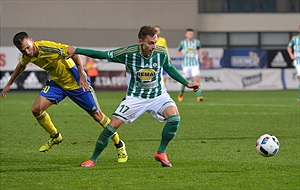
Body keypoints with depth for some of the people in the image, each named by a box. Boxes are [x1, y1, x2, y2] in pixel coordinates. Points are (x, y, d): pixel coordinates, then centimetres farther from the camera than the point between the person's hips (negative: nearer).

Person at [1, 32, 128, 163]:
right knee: (36, 109, -7)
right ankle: (55, 137, 18)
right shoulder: (28, 56, -9)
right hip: (57, 83, 6)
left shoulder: (47, 48, -33)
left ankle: (119, 145, 17)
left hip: (76, 83, -6)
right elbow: (21, 66, 15)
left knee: (97, 115, 0)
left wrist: (82, 75, -33)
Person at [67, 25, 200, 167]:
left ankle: (161, 153, -6)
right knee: (113, 125, -11)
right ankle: (93, 159, 8)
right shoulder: (128, 53, -20)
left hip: (158, 95, 1)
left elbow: (169, 68, 8)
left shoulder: (161, 53, -14)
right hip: (135, 97, -1)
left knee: (174, 117, -26)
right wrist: (76, 50, -13)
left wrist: (186, 84, 10)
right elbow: (102, 55, -9)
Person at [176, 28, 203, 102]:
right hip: (186, 64, 0)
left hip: (195, 64, 0)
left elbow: (199, 50, 22)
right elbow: (177, 52, 10)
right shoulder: (183, 42, 0)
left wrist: (200, 58, 11)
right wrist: (179, 54, -13)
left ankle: (199, 95, -17)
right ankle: (182, 92, 33)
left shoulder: (196, 42, 4)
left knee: (196, 79, -15)